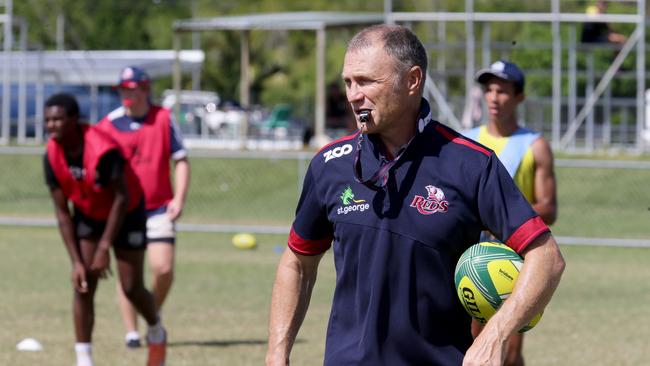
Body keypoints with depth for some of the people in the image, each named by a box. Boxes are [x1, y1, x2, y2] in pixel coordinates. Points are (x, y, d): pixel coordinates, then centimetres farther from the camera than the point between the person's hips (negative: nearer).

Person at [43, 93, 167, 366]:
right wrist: (76, 262, -16)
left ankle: (156, 332, 32)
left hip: (126, 214, -4)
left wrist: (104, 249, -26)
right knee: (83, 287, -10)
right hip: (87, 215, 4)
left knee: (132, 288, -1)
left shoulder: (103, 150, -35)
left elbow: (121, 199, -26)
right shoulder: (52, 157, -18)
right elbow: (62, 212, -12)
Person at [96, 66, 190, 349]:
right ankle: (131, 332, 7)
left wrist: (179, 198, -7)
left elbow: (180, 160, 4)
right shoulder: (108, 125, -1)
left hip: (159, 206, 0)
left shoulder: (164, 119, 0)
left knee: (163, 268, -10)